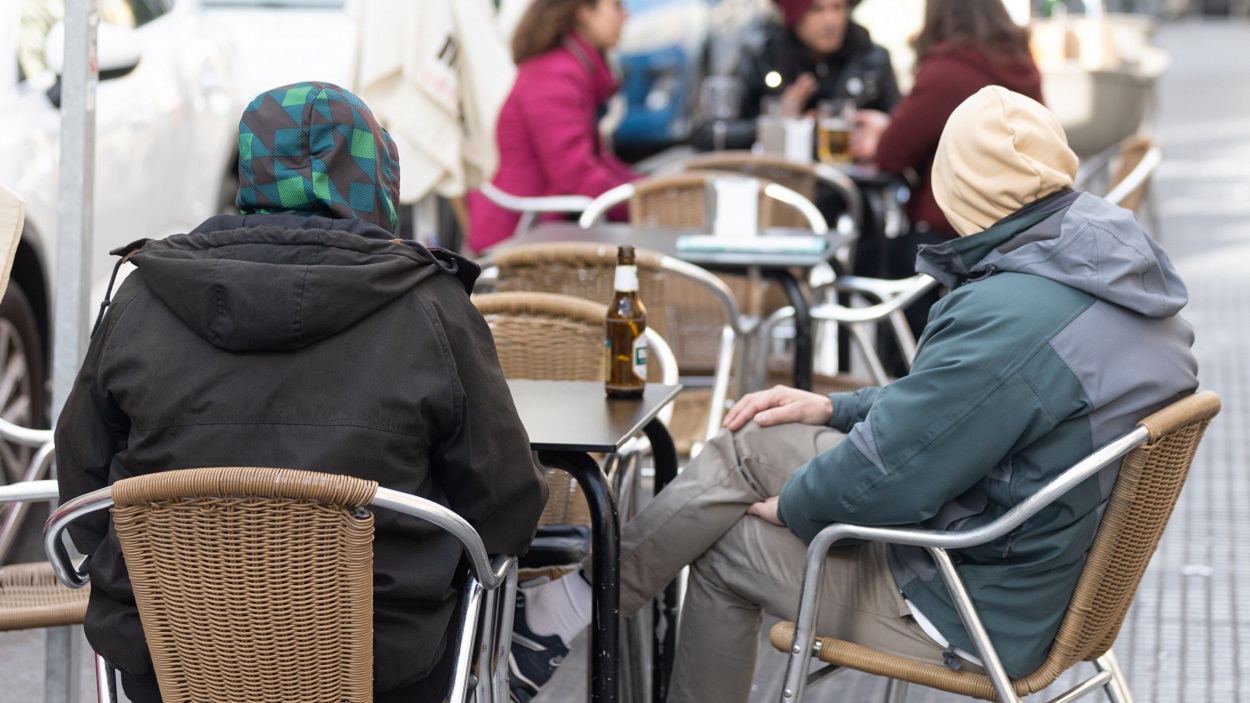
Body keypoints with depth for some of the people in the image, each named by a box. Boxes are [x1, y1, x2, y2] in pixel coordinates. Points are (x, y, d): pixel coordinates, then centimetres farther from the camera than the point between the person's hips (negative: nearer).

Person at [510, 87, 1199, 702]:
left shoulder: (1009, 320, -29)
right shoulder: (1124, 266, 3)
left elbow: (885, 478, -24)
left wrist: (792, 502, -4)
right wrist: (835, 408, 12)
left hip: (975, 612, -9)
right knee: (750, 445, 9)